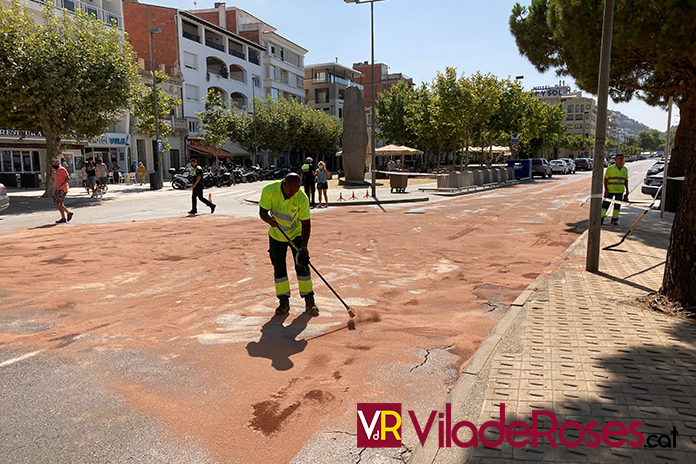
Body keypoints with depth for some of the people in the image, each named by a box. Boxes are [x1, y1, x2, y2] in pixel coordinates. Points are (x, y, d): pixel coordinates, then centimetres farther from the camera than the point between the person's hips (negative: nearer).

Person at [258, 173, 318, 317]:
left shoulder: (302, 198, -24)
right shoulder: (269, 190, -21)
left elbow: (305, 223, -19)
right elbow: (262, 211, -16)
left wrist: (304, 246, -25)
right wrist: (270, 220, -39)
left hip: (296, 234, -2)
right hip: (276, 234, 2)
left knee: (302, 265, -7)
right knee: (279, 267, 3)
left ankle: (309, 301, 4)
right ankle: (284, 302, 14)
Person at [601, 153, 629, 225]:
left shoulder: (625, 169, 8)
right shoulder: (610, 168, -6)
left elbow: (626, 180, 15)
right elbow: (605, 179, -5)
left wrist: (627, 189, 9)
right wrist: (606, 189, -11)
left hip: (620, 191, 4)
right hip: (610, 190, -4)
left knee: (617, 206, 8)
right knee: (605, 204, -4)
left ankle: (614, 220, 16)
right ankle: (601, 218, 2)